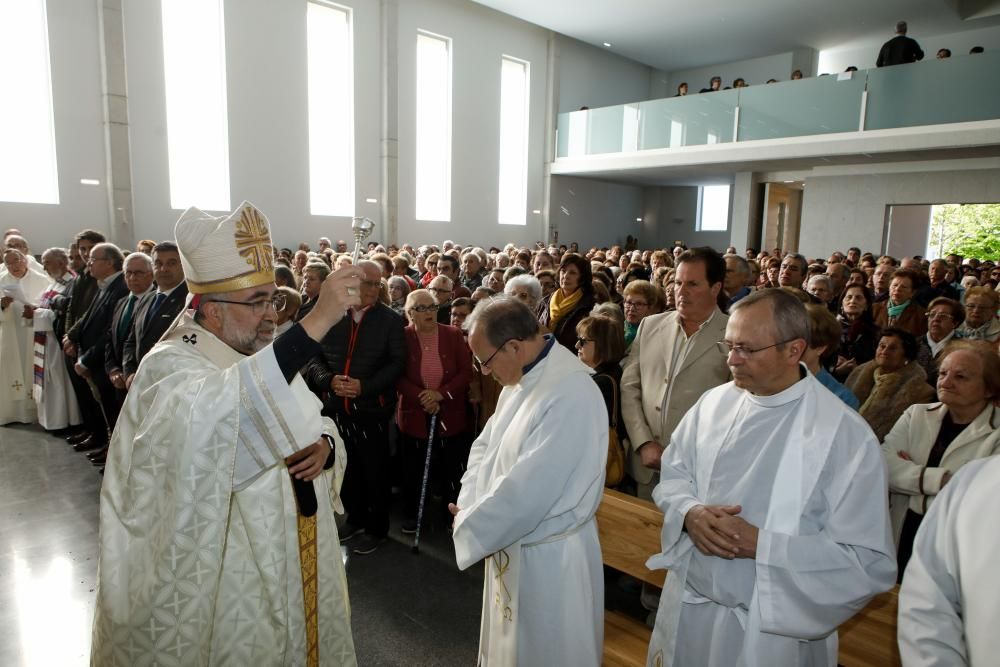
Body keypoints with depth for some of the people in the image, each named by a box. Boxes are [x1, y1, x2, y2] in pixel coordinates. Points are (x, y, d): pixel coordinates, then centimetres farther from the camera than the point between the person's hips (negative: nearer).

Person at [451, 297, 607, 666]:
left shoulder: (570, 396, -30)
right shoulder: (522, 376, 0)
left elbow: (527, 492, -29)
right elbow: (486, 445, 8)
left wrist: (469, 526, -14)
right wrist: (470, 505, -6)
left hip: (548, 555, -8)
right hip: (513, 543, 8)